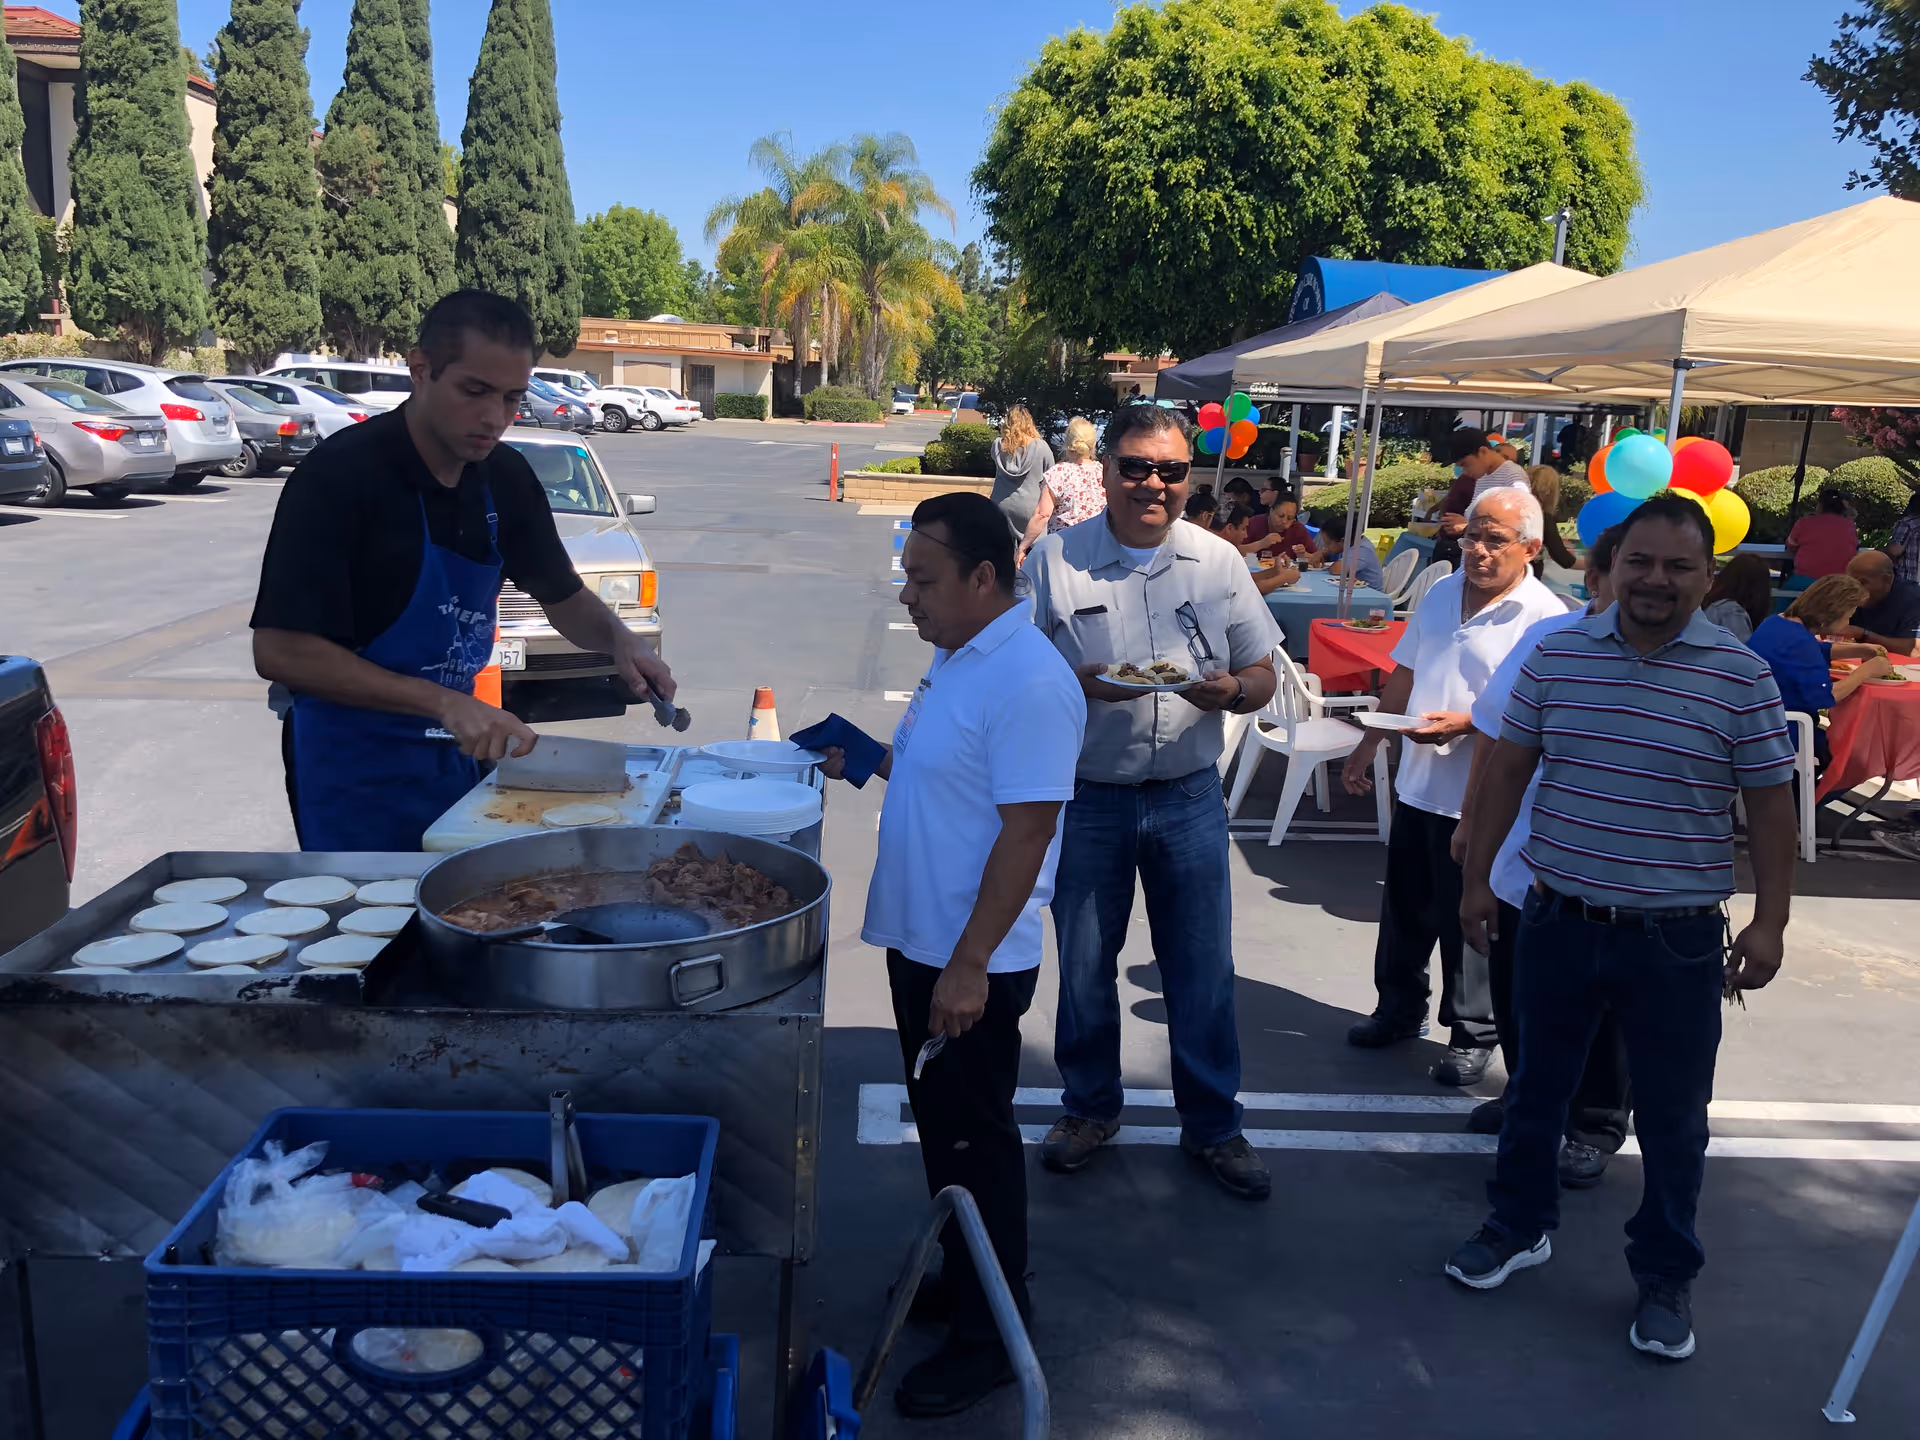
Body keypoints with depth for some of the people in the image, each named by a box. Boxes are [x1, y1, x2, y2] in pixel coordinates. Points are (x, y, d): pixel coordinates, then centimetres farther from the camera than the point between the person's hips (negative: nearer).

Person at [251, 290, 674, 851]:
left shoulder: (506, 477, -1)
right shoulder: (340, 474, -20)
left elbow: (563, 597, 12)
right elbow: (279, 652, -25)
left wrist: (620, 640, -10)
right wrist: (443, 703, -31)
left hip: (453, 752, 6)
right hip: (355, 763, -6)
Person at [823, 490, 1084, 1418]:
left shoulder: (1029, 682, -22)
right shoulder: (956, 660, 8)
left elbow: (1027, 828, -25)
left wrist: (969, 967, -25)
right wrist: (869, 759, 7)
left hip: (971, 965, -9)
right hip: (918, 941, 9)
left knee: (974, 1142, 5)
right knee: (940, 1126, 22)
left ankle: (991, 1335, 22)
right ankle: (960, 1277, 41)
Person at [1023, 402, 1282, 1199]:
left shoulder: (1218, 560, 2)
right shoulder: (1055, 557, -4)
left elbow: (1262, 676, 6)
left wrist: (1230, 691, -17)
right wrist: (1078, 685, -24)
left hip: (1188, 797, 1)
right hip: (1086, 797, -1)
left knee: (1203, 969, 9)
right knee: (1084, 964, 13)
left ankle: (1213, 1124, 27)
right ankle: (1090, 1106, 35)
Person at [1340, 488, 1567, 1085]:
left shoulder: (1545, 620, -14)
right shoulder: (1441, 594, 8)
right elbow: (1404, 674, 16)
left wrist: (1464, 723, -28)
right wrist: (1367, 744, 16)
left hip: (1480, 799, -6)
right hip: (1417, 785, 7)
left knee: (1468, 922, 6)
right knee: (1404, 908, 18)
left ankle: (1473, 1035, 23)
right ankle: (1399, 1010, 36)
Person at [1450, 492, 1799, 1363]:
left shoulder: (1741, 676, -7)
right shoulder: (1557, 653, -1)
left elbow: (1769, 803, -2)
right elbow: (1508, 768, 6)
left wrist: (1770, 923, -5)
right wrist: (1479, 877, 6)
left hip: (1677, 939, -2)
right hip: (1557, 921, 2)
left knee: (1672, 1119, 11)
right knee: (1536, 1089, 18)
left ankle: (1666, 1279, 31)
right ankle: (1520, 1227, 40)